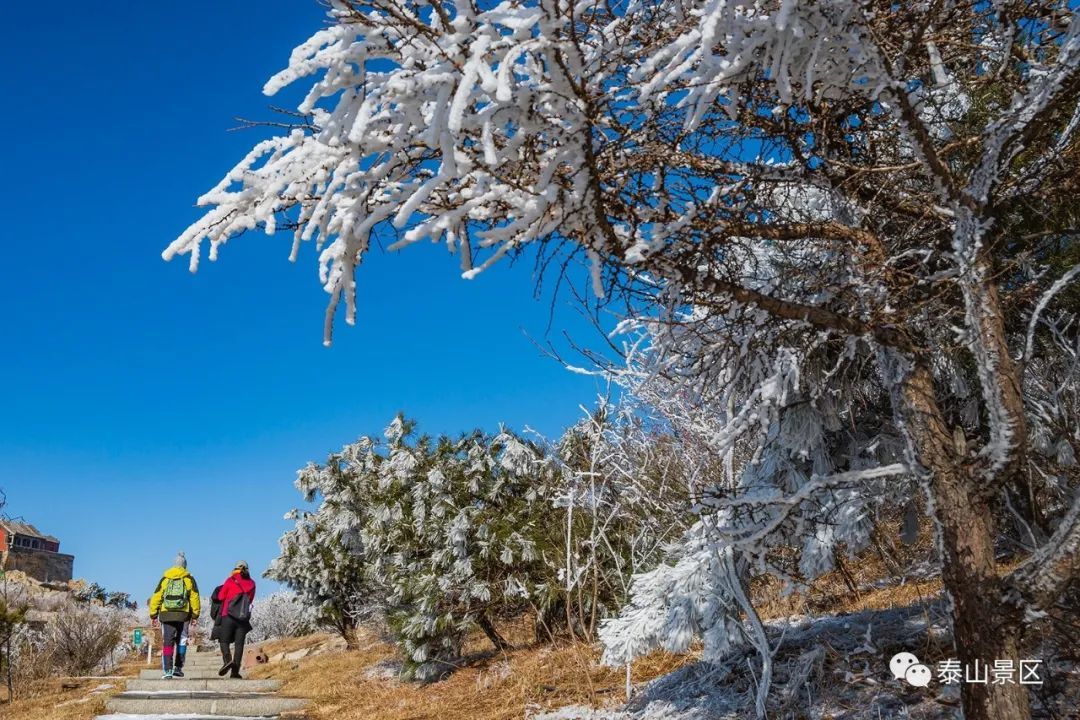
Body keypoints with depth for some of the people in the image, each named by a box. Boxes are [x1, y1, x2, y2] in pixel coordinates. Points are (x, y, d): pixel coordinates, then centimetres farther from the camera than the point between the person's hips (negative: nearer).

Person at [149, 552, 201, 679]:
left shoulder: (164, 579, 7)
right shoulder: (189, 579, 3)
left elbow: (156, 597, 5)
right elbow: (194, 597, 0)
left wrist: (153, 615, 10)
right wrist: (195, 615, 6)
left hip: (166, 615, 1)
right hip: (183, 615, -1)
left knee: (167, 643, 3)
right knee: (181, 642, 13)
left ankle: (167, 671, -3)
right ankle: (178, 667, 10)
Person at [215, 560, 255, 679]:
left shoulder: (230, 580, 0)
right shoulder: (251, 584, 9)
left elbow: (220, 597, 7)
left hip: (228, 616, -2)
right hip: (244, 618, 3)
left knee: (224, 641, 6)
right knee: (239, 644, 5)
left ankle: (227, 660, -20)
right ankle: (235, 671, 0)